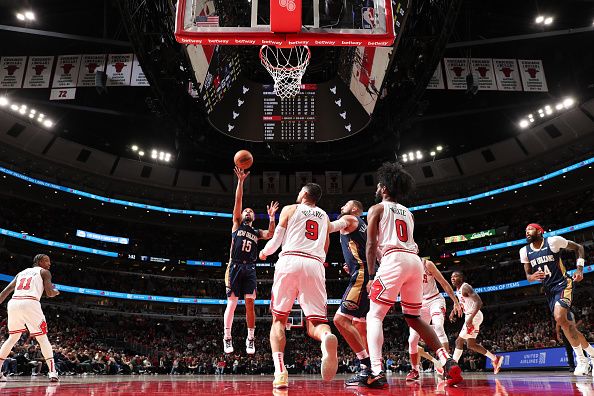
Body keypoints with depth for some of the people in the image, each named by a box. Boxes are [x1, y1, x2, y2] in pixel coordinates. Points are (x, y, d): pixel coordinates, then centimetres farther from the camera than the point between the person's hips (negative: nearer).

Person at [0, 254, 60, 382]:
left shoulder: (21, 273, 29)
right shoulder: (44, 272, 13)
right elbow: (49, 293, 4)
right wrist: (56, 292, 25)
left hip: (13, 303, 5)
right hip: (30, 304, -5)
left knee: (12, 338, 24)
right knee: (43, 338, 4)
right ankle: (52, 372, -4)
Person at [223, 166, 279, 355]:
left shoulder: (257, 232, 21)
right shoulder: (236, 225, 13)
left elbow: (270, 235, -1)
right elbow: (238, 201, 2)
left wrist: (271, 217, -11)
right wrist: (240, 181, -6)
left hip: (250, 269, 2)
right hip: (235, 266, -2)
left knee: (250, 303, -4)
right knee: (232, 303, -5)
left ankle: (251, 339, 2)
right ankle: (227, 338, 4)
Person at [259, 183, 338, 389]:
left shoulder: (290, 209, 15)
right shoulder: (324, 216, 26)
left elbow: (276, 242, 11)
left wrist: (264, 252, 31)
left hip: (290, 261, -2)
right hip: (315, 265, 2)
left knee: (278, 320, 9)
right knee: (316, 322, 1)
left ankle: (280, 371, -10)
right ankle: (327, 337, -38)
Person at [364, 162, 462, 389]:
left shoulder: (377, 209, 9)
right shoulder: (408, 212, 28)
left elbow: (371, 245, 1)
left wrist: (371, 276, 3)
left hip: (394, 260, -6)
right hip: (415, 260, 6)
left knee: (374, 316, -2)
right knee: (414, 318, 19)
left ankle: (376, 373, -17)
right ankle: (448, 362, 8)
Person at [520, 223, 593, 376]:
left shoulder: (553, 241, -10)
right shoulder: (524, 251, 2)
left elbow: (579, 248, 3)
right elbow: (528, 276, 6)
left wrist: (580, 269, -9)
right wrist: (533, 276, -18)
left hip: (563, 284, -6)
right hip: (549, 290, 6)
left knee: (560, 317, -27)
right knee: (569, 326, 10)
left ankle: (582, 360, -13)